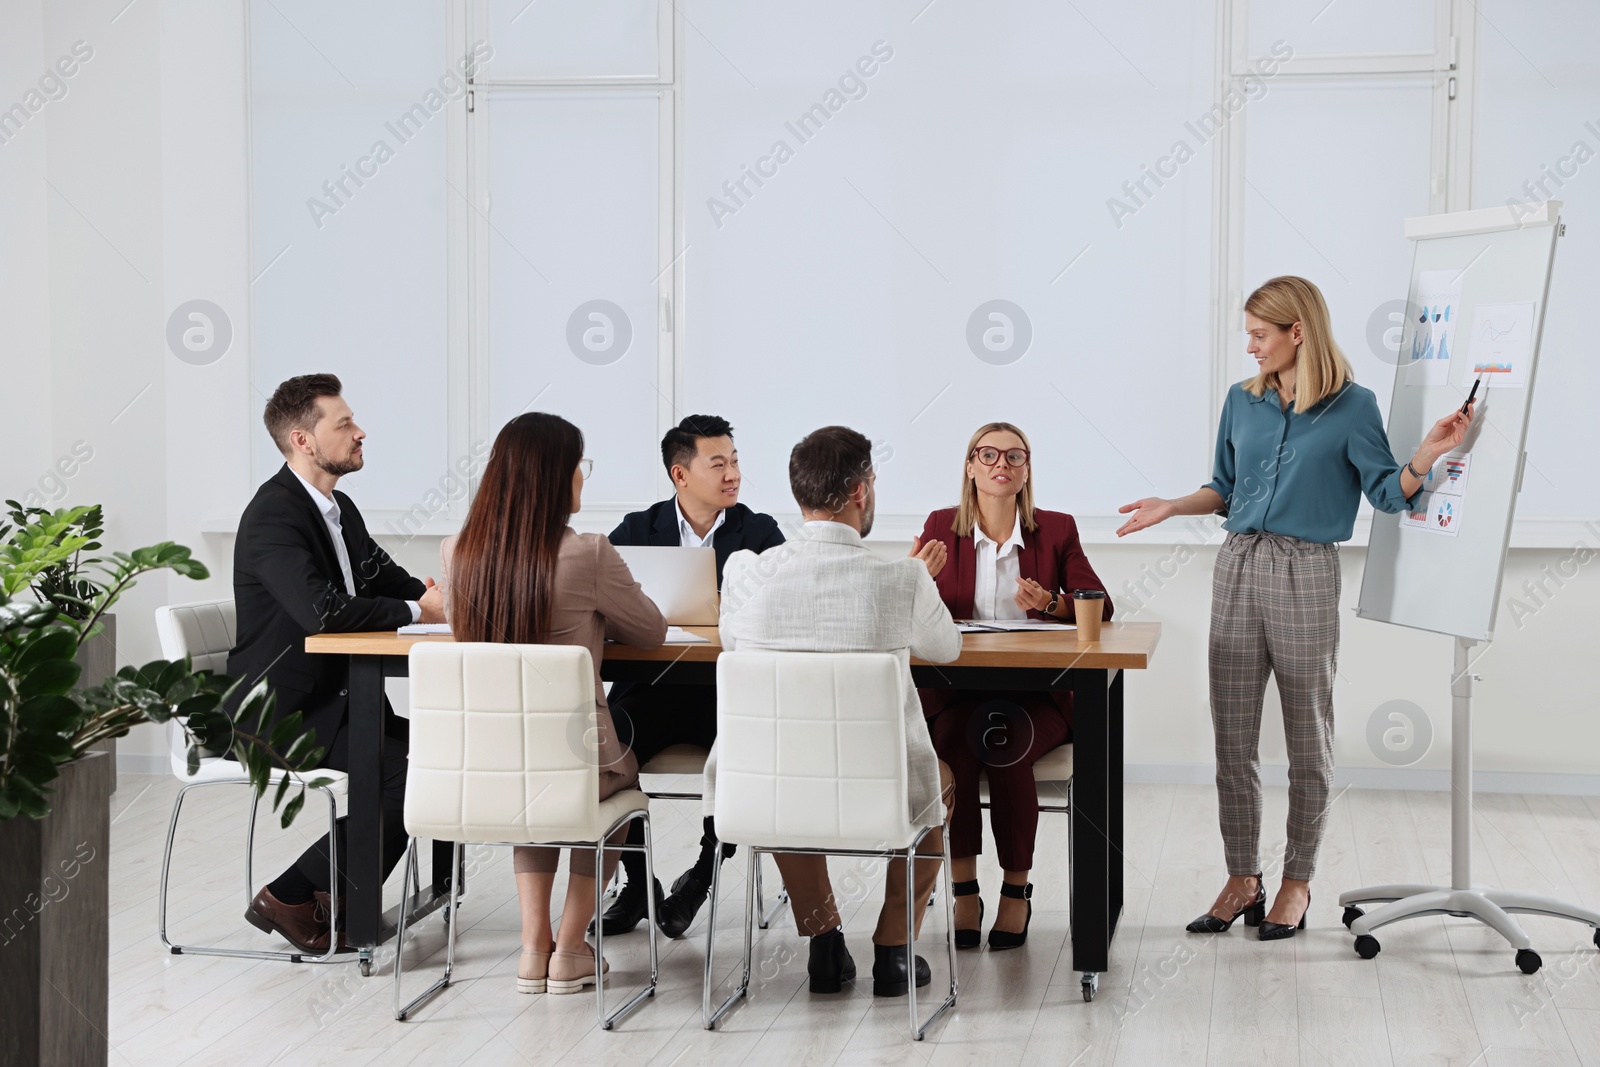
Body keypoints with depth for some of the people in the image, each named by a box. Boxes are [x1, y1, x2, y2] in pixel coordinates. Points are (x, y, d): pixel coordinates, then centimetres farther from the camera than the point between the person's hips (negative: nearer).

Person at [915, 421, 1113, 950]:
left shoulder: (1057, 529, 7)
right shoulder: (942, 526, 8)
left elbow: (1099, 607, 1)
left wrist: (1052, 603, -19)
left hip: (1036, 693, 0)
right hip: (956, 692, 1)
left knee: (1003, 748, -31)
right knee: (953, 744, -32)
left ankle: (1017, 890, -10)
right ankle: (964, 891, -19)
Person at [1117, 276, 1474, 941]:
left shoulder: (1351, 406, -3)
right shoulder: (1243, 401, 10)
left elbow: (1388, 493, -5)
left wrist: (1427, 455, -21)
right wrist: (1172, 507, 6)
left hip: (1306, 574, -4)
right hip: (1239, 567, 5)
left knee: (1308, 739, 5)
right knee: (1232, 737, 5)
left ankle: (1297, 882, 15)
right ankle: (1242, 880, 15)